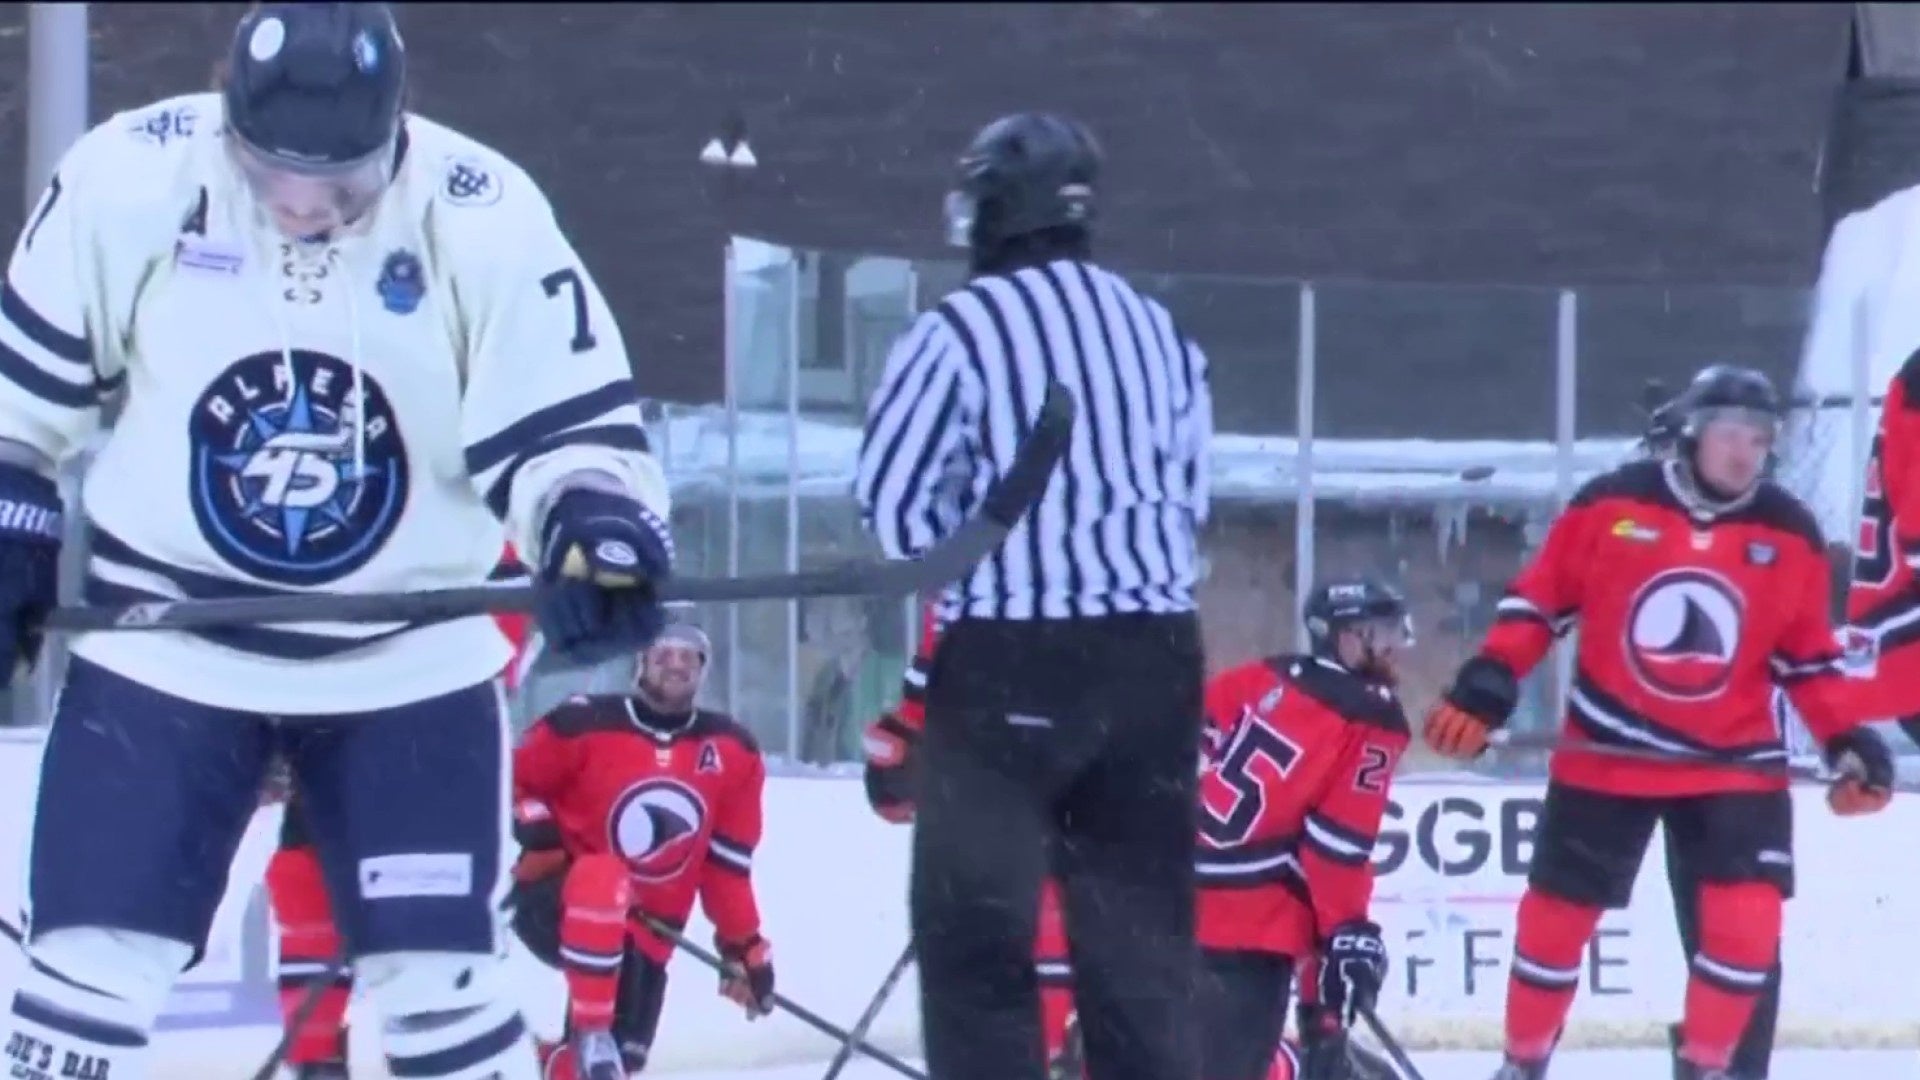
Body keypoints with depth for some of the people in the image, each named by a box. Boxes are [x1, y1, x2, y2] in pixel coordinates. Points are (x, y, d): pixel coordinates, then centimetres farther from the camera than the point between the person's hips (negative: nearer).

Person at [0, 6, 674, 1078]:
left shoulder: (484, 218, -17)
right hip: (166, 642, 0)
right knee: (95, 962, -5)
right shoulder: (130, 180, -15)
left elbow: (565, 422, -11)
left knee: (441, 978, 3)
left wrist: (596, 532, -31)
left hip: (406, 658, 0)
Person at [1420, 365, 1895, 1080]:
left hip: (1735, 759, 1)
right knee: (1558, 912, 4)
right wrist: (1486, 685, -9)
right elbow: (1540, 598, 1)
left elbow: (1808, 654, 7)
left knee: (1748, 920, -13)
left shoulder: (1789, 532, -1)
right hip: (1608, 754, -1)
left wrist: (1847, 741, -3)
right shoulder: (1612, 503, -7)